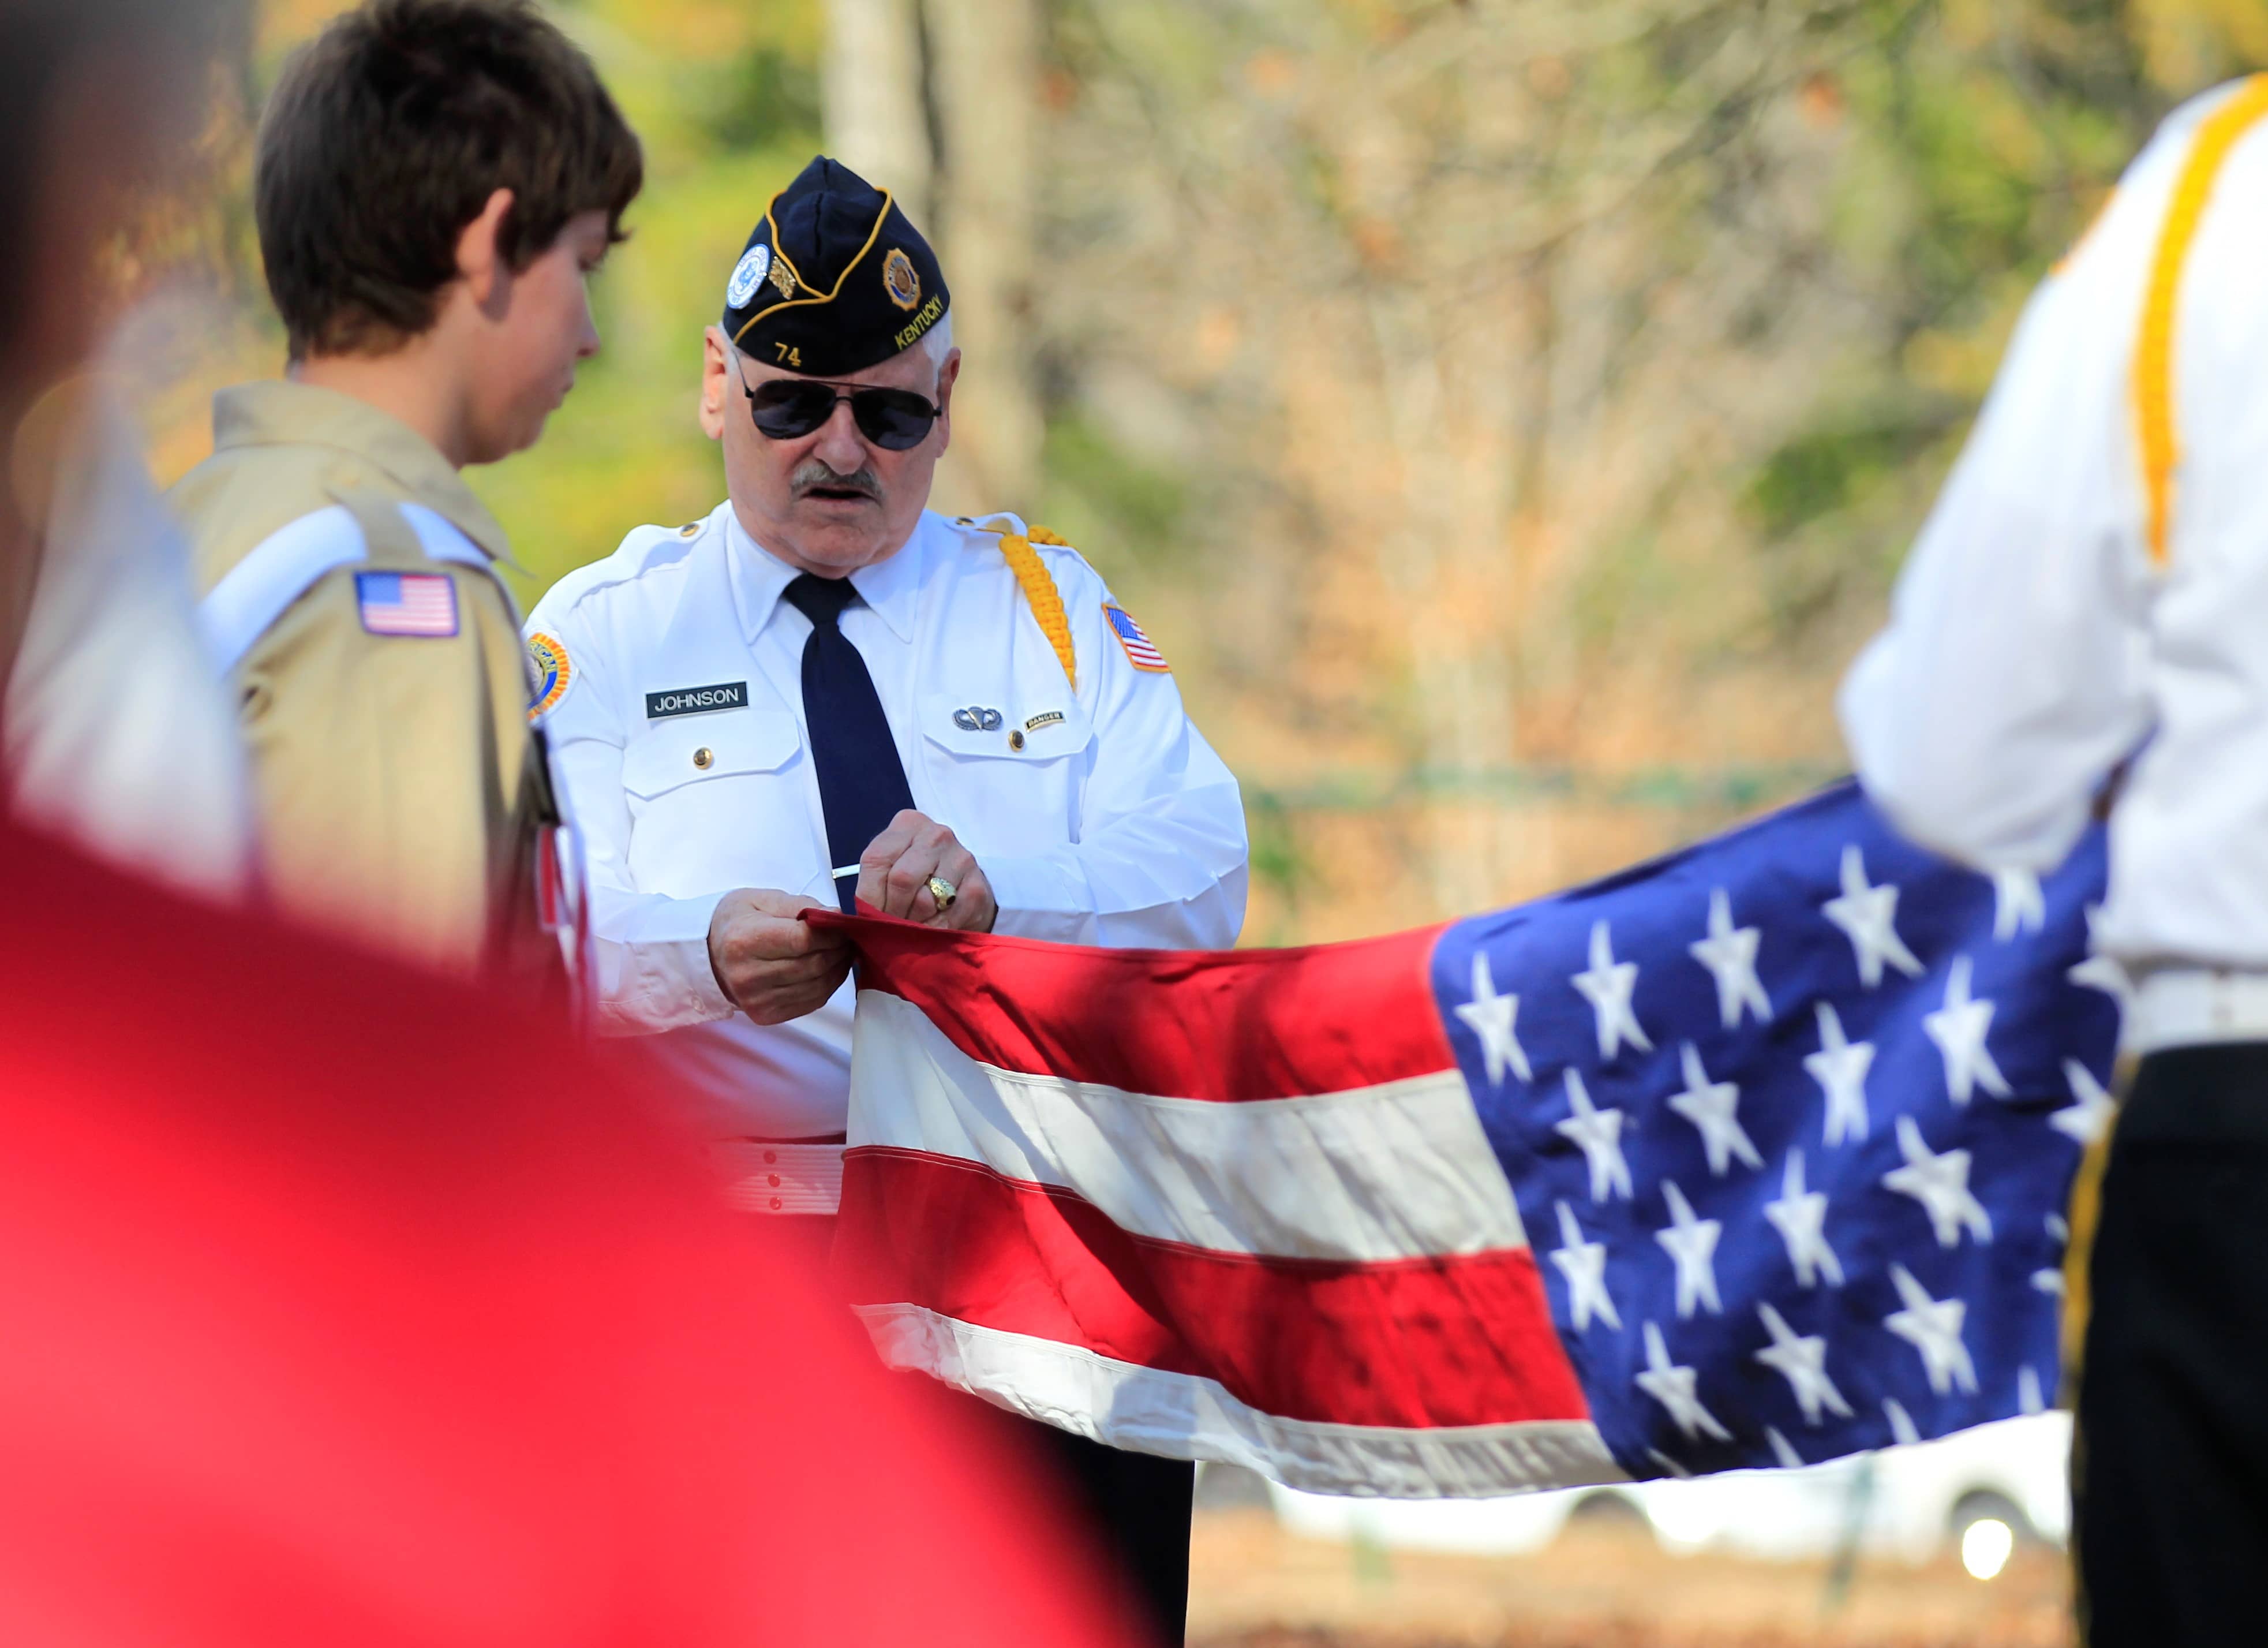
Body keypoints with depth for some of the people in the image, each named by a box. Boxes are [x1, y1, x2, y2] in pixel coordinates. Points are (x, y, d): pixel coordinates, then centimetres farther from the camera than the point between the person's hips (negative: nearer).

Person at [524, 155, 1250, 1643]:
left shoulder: (1051, 610, 16)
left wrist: (998, 891, -20)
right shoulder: (603, 636, 11)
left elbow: (1200, 878, 1)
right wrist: (705, 954, -26)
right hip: (727, 1262, -1)